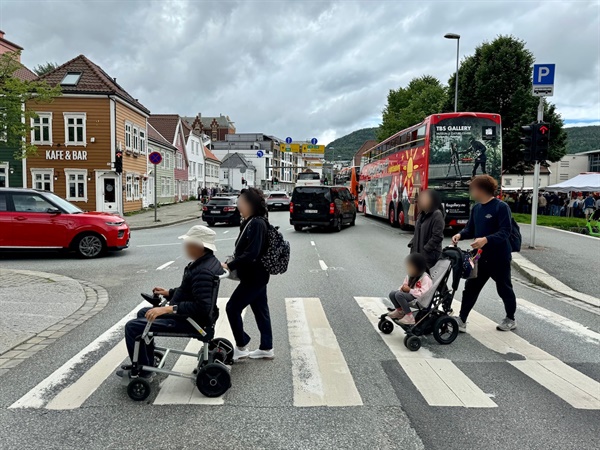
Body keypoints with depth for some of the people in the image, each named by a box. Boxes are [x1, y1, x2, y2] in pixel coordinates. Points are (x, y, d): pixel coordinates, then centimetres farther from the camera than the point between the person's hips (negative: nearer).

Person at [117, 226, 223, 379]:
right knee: (143, 313, 25)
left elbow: (201, 307, -36)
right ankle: (146, 361, 31)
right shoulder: (208, 261, 3)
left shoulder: (203, 272, -29)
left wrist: (169, 309, -33)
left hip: (189, 321, -11)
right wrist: (169, 293, 12)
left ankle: (142, 371, 7)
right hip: (189, 315, 11)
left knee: (132, 327, -10)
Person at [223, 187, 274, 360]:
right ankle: (266, 348, 25)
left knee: (233, 308, -2)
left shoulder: (257, 224, -21)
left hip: (254, 276, -10)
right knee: (260, 310, 14)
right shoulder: (250, 222, 9)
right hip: (256, 275, 10)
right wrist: (232, 262, 3)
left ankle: (241, 347, 12)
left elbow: (251, 253, -28)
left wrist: (230, 266, -23)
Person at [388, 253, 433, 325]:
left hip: (422, 299, -9)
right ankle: (399, 311, 17)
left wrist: (409, 290, -27)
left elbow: (424, 293, -28)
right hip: (411, 294, 9)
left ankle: (409, 317, -20)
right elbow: (404, 284, 17)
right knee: (392, 294, -6)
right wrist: (402, 288, -8)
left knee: (399, 295, -28)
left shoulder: (425, 278, -20)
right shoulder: (410, 275, 7)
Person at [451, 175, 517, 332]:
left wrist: (486, 239, -35)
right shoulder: (476, 208, 6)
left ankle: (510, 319, 33)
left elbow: (505, 232, -22)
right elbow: (471, 229, 12)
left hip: (499, 257, -6)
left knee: (504, 289, 12)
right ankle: (461, 320, 10)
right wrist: (460, 234, -9)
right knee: (470, 288, 5)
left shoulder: (501, 207, -15)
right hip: (480, 256, 6)